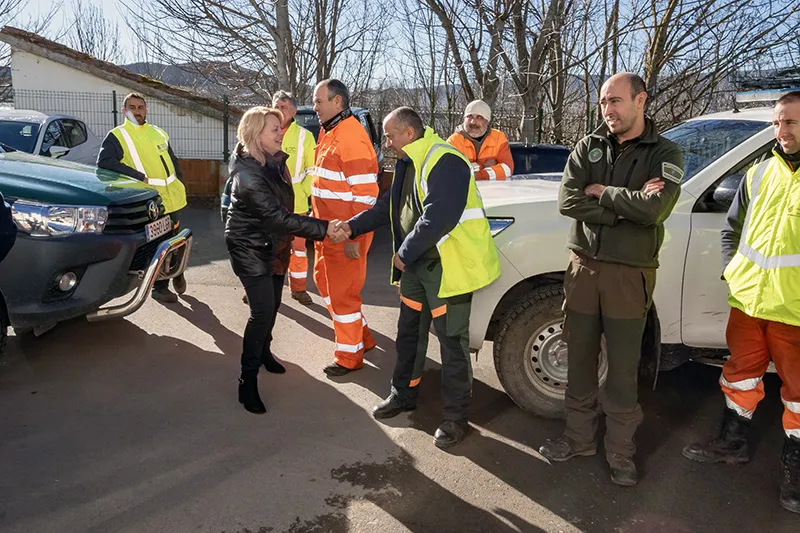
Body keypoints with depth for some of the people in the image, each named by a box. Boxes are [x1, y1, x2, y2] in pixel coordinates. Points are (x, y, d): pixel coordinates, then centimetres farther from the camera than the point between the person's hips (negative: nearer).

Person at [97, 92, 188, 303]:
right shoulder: (117, 136, -3)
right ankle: (160, 287, 19)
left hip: (173, 198, 5)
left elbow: (173, 161, 23)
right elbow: (104, 162, -19)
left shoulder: (158, 133, 16)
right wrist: (139, 177, -21)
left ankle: (177, 274, 41)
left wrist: (180, 185, 11)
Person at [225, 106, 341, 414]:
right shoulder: (247, 174, -28)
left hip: (274, 244, 8)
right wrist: (323, 228, -34)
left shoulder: (275, 161, -1)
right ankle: (248, 380, 0)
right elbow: (277, 216, -33)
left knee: (272, 305, 18)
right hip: (250, 248, -8)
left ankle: (264, 350, 41)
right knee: (262, 311, -11)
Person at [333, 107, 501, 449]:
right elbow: (389, 206, 19)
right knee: (409, 334, 20)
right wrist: (353, 226, 9)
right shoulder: (408, 164, 12)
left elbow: (439, 217, -29)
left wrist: (405, 253, -21)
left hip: (447, 266, -10)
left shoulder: (445, 162, -21)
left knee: (452, 343, 1)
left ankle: (455, 417, 14)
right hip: (415, 265, 10)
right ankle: (403, 395, 38)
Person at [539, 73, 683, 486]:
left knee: (623, 369, 5)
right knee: (579, 361, 12)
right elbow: (567, 202, -9)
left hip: (629, 274, -3)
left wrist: (601, 192, -10)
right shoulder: (589, 147, 6)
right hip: (583, 267, 3)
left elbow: (655, 209, -21)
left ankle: (620, 449, 22)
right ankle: (580, 436, 28)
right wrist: (626, 205, -15)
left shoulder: (664, 154, -2)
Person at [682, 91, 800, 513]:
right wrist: (731, 270, 7)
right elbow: (732, 228, 19)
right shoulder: (759, 174, 11)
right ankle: (733, 443, 33)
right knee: (741, 372, 16)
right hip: (747, 298, 5)